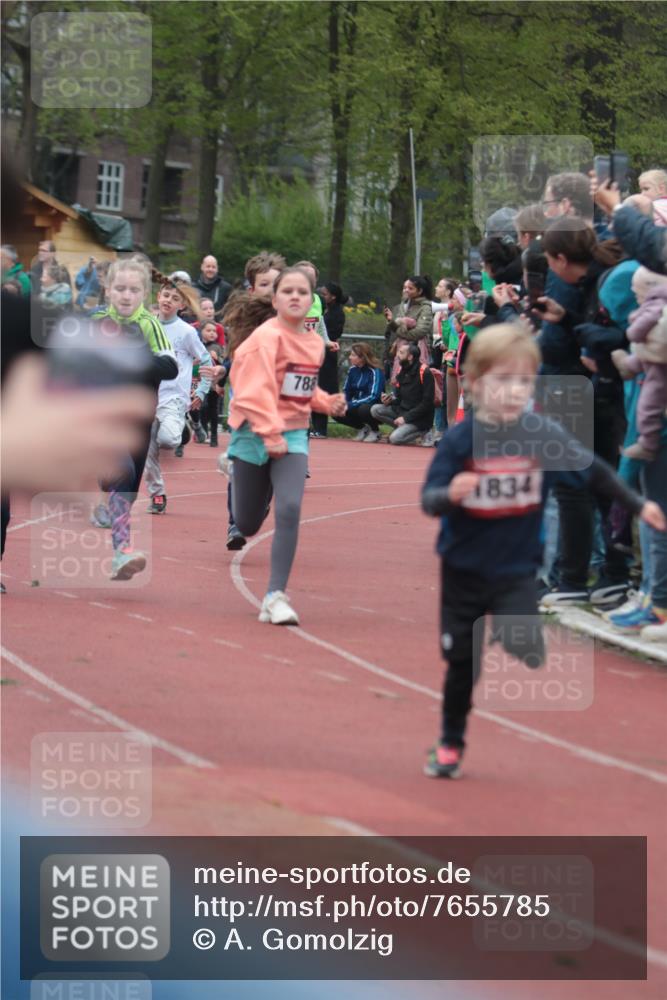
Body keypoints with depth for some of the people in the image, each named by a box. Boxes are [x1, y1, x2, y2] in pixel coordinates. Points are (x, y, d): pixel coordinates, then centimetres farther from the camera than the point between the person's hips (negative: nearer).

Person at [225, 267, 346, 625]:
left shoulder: (314, 343, 7)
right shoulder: (267, 337, -14)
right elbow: (257, 390, -22)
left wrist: (326, 402, 3)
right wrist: (270, 433, -29)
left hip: (293, 435, 4)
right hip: (254, 434, -4)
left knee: (289, 509, -18)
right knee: (247, 526, 7)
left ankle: (275, 596, -12)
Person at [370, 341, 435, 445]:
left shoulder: (424, 373, -16)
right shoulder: (402, 370, 8)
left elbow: (427, 403, -17)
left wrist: (406, 417, -19)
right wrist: (390, 400, -8)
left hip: (420, 420, -8)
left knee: (395, 438, -25)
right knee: (375, 410, -8)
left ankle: (422, 432, -1)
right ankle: (402, 428, 0)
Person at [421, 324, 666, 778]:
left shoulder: (545, 435, -10)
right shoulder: (459, 440, -13)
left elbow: (593, 471, 2)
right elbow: (429, 500, -15)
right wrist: (449, 494, -37)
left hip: (516, 569, 0)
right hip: (464, 568, 0)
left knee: (524, 649, -21)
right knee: (461, 663, 10)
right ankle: (451, 744, 29)